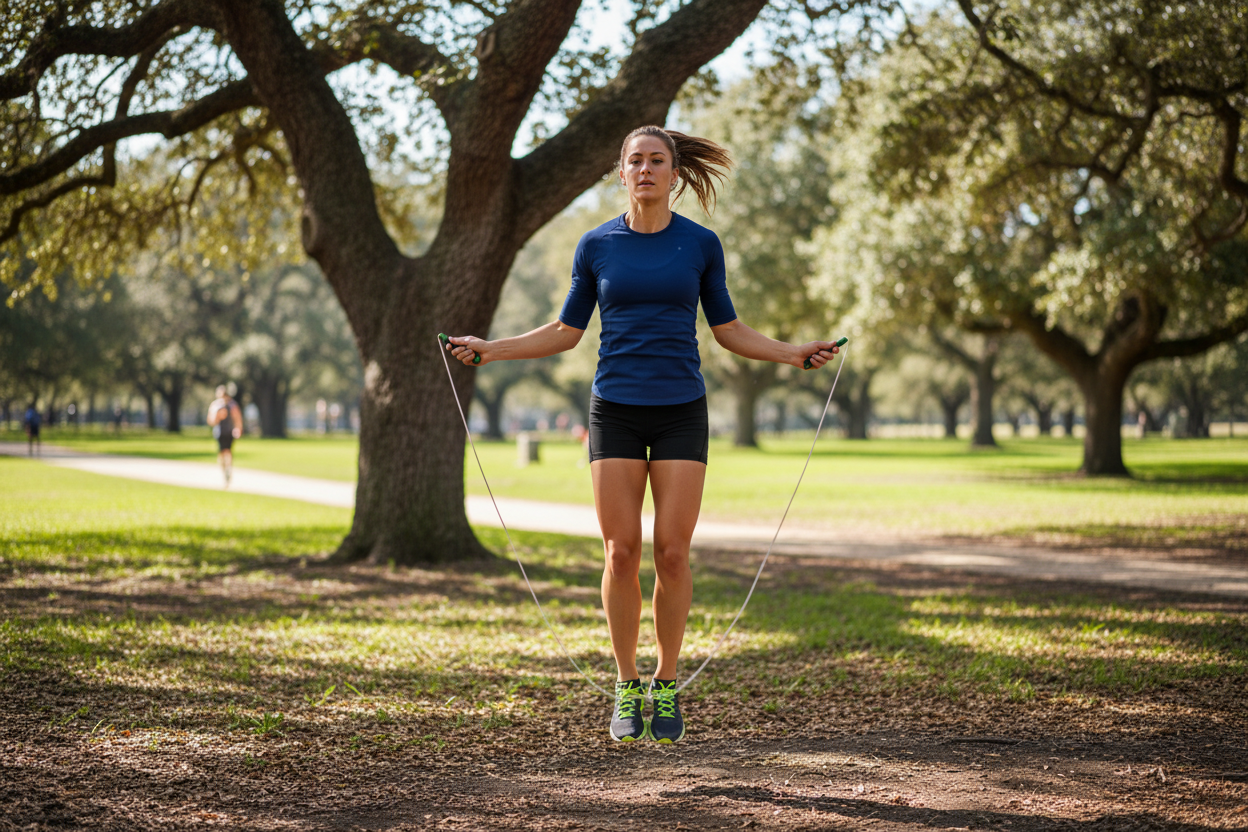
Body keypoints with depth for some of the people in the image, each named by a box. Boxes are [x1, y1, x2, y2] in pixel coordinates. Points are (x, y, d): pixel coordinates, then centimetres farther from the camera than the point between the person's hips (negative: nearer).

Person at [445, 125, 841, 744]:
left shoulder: (701, 245, 3)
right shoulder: (596, 246, 4)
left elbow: (728, 329, 10)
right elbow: (566, 332, 10)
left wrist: (792, 353, -2)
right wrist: (491, 349, 2)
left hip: (681, 414, 0)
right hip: (616, 413, 0)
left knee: (672, 553, -5)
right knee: (622, 552, -4)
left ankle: (667, 685, 12)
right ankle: (627, 686, 11)